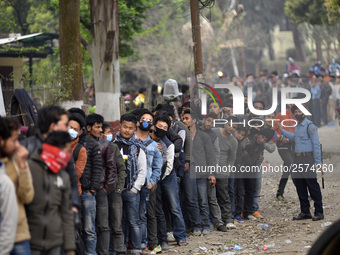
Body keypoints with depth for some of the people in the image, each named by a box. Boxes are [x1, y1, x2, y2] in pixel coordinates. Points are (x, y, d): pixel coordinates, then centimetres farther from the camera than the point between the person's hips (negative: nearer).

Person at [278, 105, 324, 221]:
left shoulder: (310, 126, -7)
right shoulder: (297, 127, 17)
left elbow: (316, 144, -10)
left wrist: (318, 161, -15)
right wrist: (282, 130, 45)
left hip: (307, 158, -8)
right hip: (297, 158, 8)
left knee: (312, 185, -8)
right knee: (299, 185, 8)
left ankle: (319, 212, -4)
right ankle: (305, 212, 15)